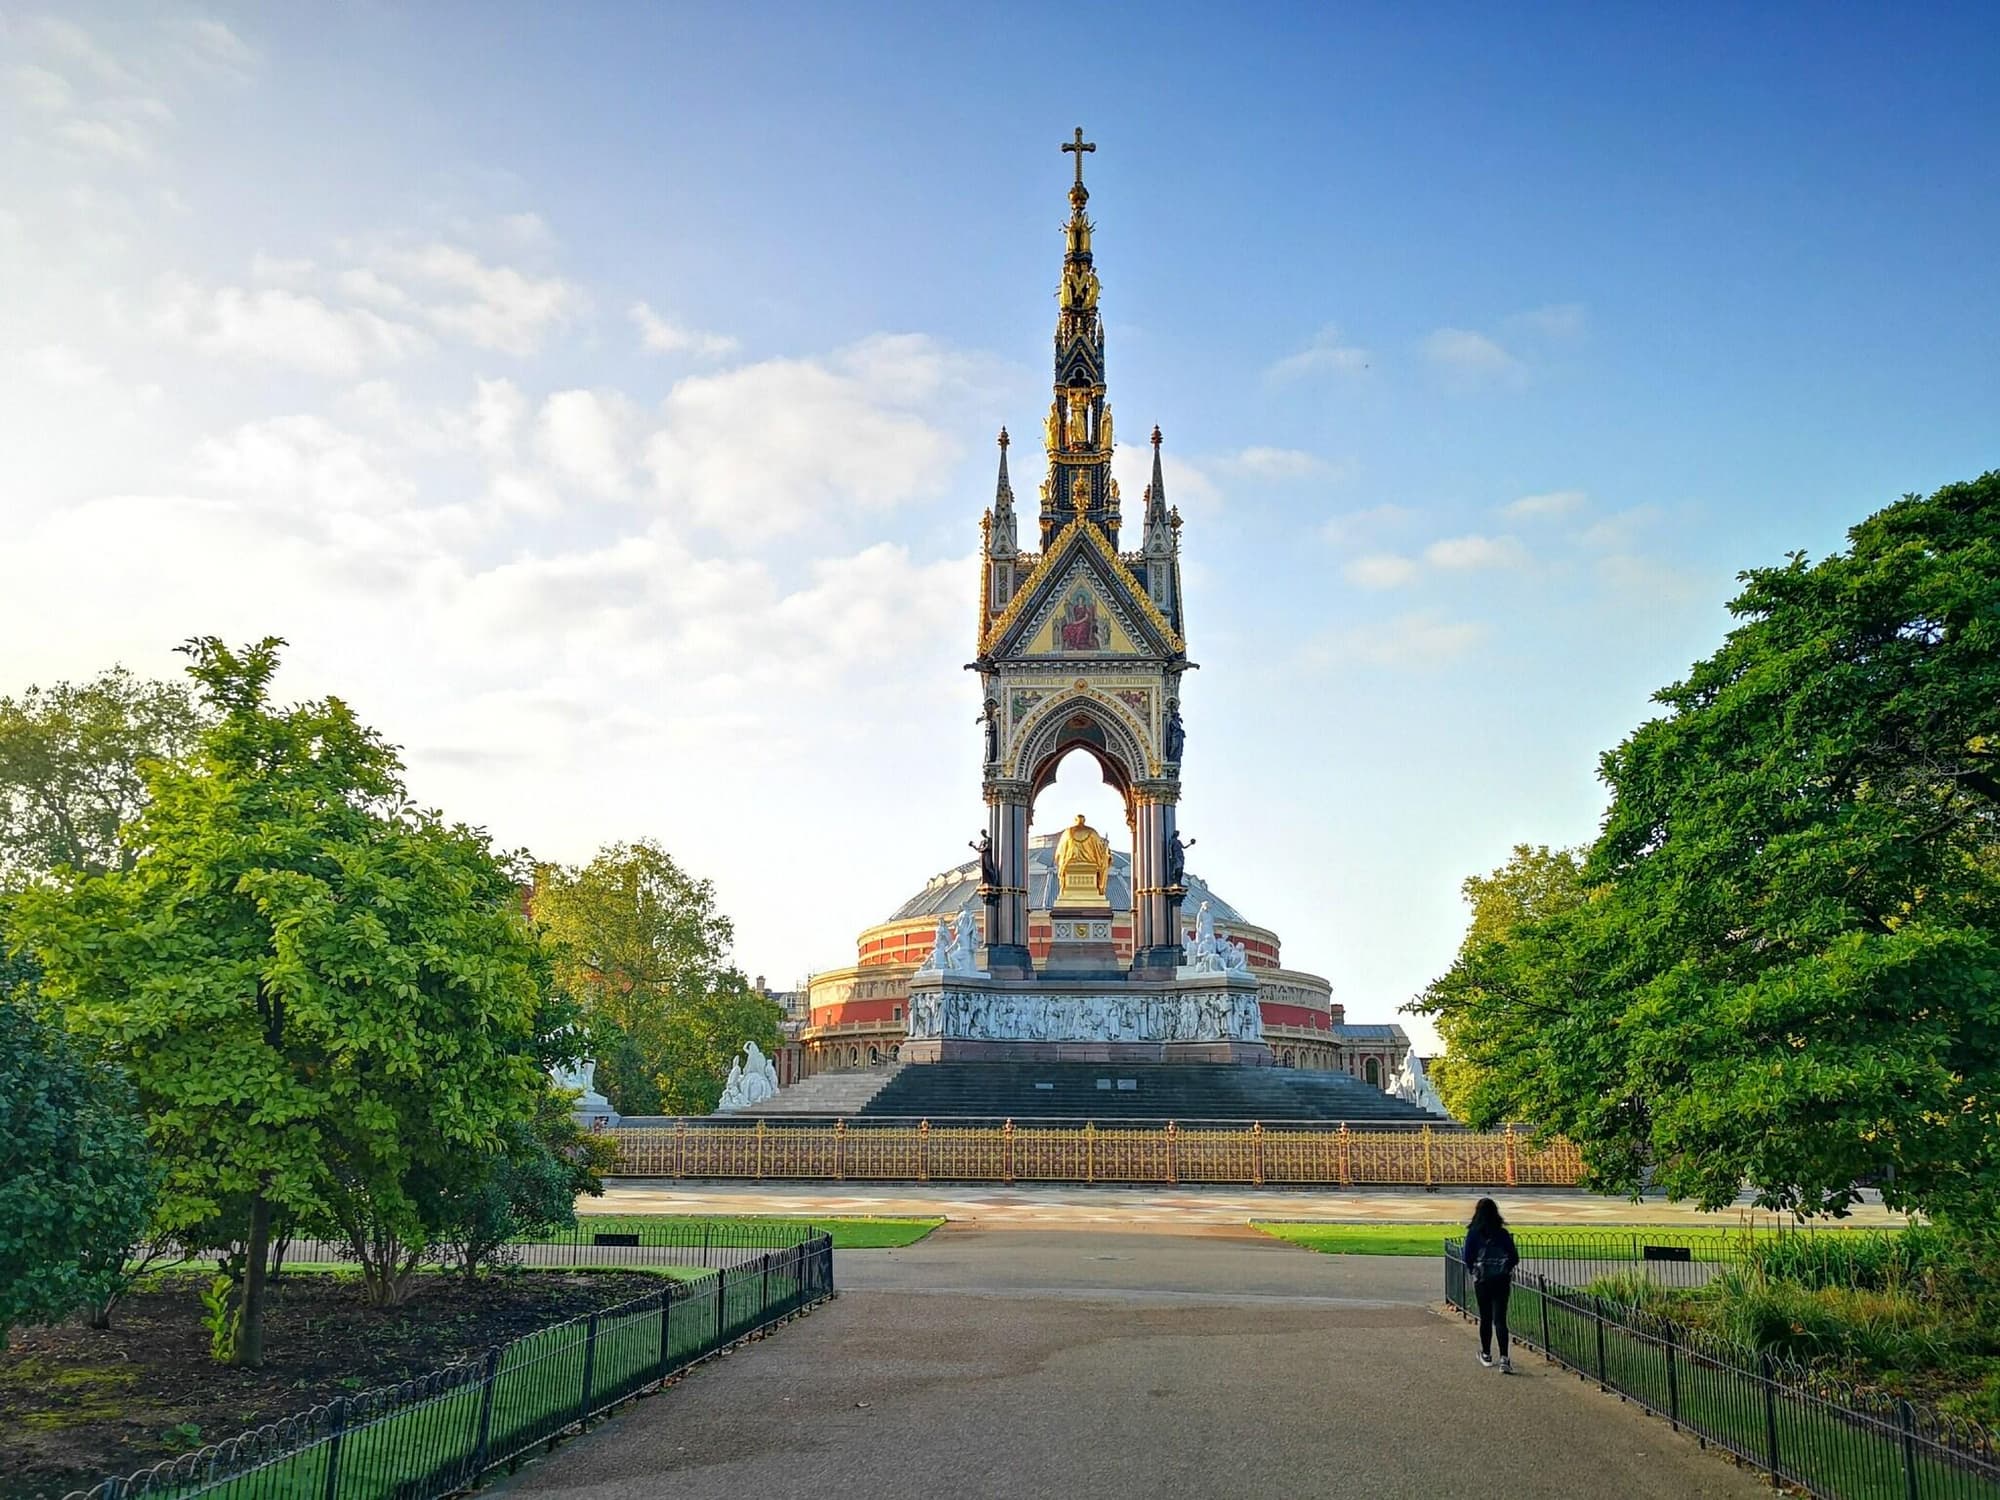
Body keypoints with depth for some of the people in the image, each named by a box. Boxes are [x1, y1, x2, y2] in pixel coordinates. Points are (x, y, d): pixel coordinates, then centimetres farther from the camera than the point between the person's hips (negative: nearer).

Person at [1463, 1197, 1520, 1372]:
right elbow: (1514, 1258, -1)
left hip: (1482, 1280, -1)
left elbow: (1468, 1259, -6)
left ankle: (1486, 1355, 26)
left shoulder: (1473, 1234, -7)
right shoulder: (1503, 1233, -3)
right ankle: (1504, 1358, -12)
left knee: (1485, 1318, 14)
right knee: (1500, 1319, -1)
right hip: (1502, 1280, 1)